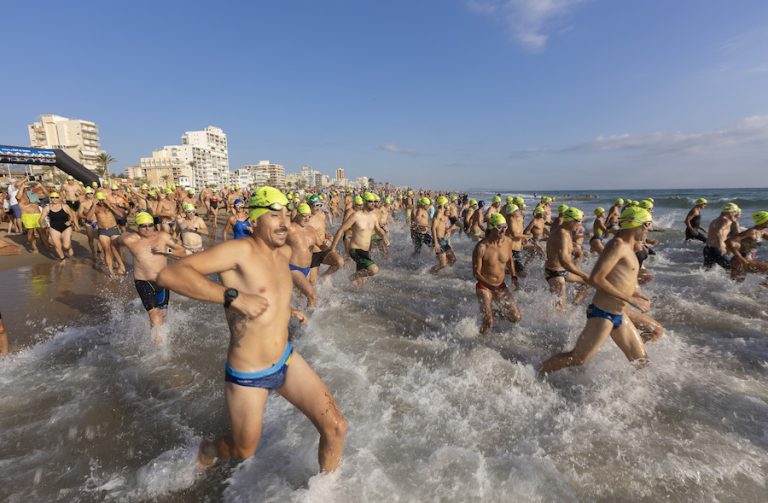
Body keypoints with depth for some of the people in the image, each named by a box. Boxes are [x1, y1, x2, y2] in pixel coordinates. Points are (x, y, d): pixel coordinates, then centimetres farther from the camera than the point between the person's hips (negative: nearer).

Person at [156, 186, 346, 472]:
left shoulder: (284, 254, 3)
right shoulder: (240, 250, -20)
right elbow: (169, 275, -31)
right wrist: (234, 296, -38)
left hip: (286, 361, 6)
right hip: (247, 377, -5)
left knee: (336, 428, 1)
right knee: (244, 451, 20)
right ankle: (208, 449, 57)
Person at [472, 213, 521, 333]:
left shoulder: (508, 242, -5)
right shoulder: (481, 247, -21)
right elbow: (476, 272, -17)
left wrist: (513, 276, 4)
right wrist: (491, 285, -26)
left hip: (501, 286, 5)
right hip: (484, 287, -5)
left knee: (516, 318, 5)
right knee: (488, 323, -10)